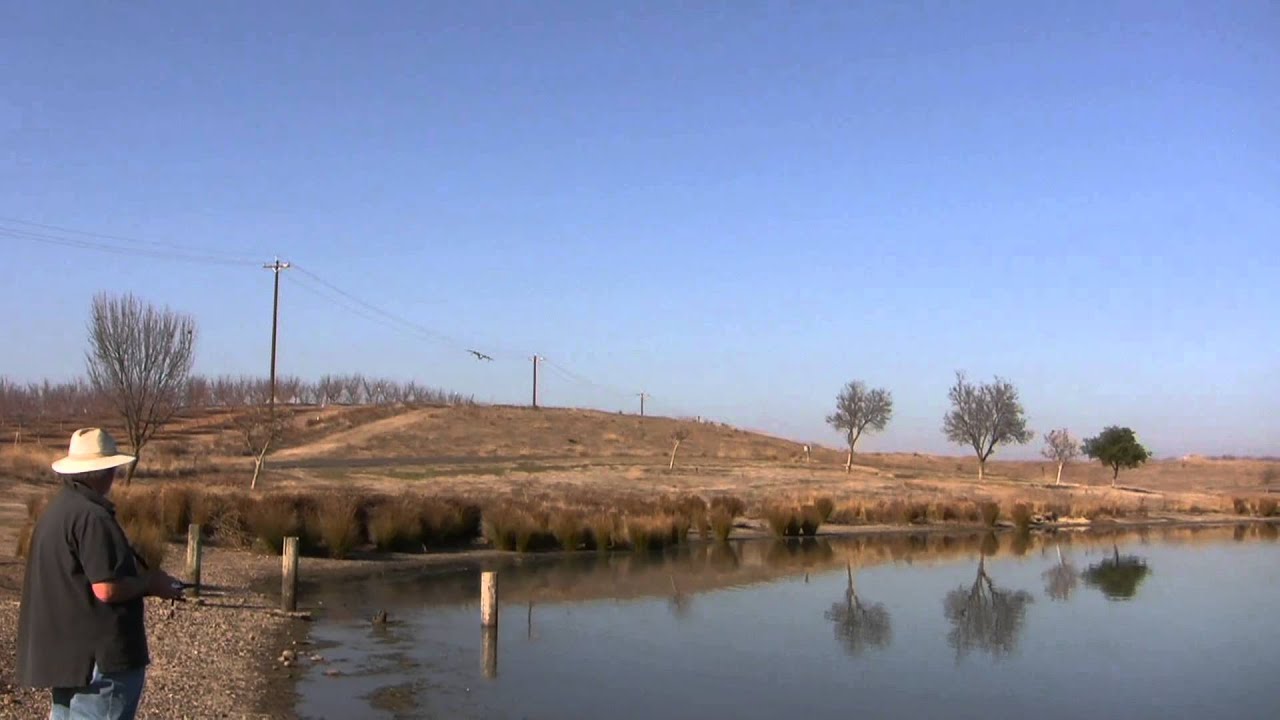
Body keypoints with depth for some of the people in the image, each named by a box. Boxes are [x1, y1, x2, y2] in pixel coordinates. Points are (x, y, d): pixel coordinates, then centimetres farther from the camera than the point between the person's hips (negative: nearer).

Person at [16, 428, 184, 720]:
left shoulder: (58, 508, 11)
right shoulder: (92, 516, -20)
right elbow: (107, 589, -24)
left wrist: (142, 575, 12)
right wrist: (150, 583, -7)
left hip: (64, 651, 10)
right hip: (98, 656, -10)